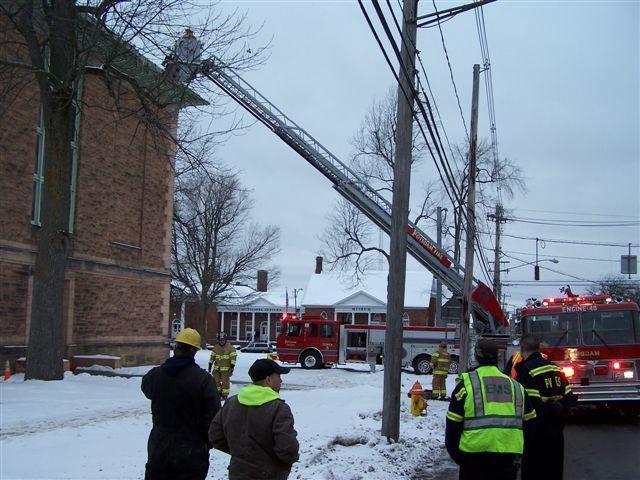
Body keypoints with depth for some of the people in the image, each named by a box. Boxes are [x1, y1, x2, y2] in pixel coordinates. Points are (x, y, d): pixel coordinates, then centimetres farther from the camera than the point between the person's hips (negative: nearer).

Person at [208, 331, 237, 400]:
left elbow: (233, 358, -8)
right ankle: (219, 393, 22)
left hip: (226, 369, -5)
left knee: (225, 382, -2)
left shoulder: (230, 348, -7)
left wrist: (232, 367, -13)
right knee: (216, 381, 8)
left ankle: (225, 395, 6)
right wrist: (210, 365, 14)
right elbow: (212, 357, 16)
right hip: (216, 368, 5)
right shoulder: (215, 347, 7)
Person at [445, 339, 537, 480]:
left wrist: (456, 455, 7)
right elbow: (529, 421, 16)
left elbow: (453, 424, -3)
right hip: (509, 456, 3)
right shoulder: (516, 385, 12)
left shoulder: (466, 383, -1)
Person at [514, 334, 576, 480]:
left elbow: (532, 406, -23)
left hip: (537, 434, -7)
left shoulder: (526, 370, -16)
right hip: (557, 433, 7)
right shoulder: (555, 368, 7)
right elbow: (569, 398, 7)